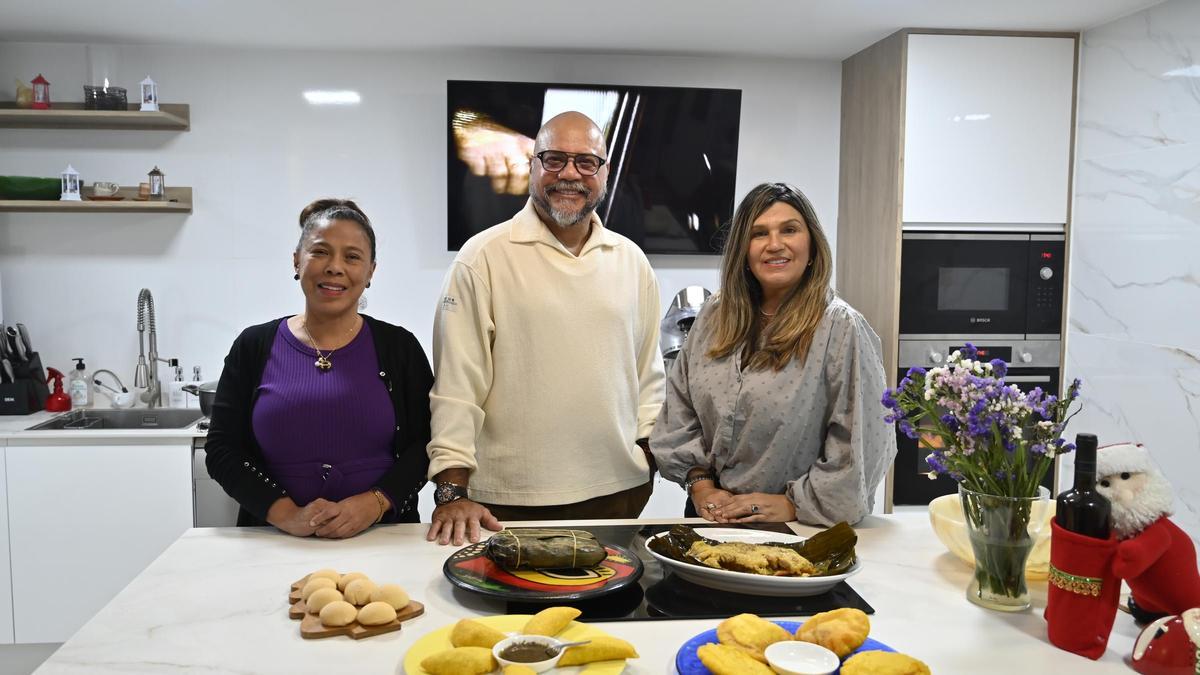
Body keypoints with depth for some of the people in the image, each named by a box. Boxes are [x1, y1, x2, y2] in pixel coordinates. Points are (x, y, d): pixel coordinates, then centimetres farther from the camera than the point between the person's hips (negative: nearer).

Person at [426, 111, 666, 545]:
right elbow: (456, 381, -9)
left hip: (619, 492, 4)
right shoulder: (485, 257, -5)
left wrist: (649, 454, 8)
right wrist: (452, 491, -13)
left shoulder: (632, 261, 9)